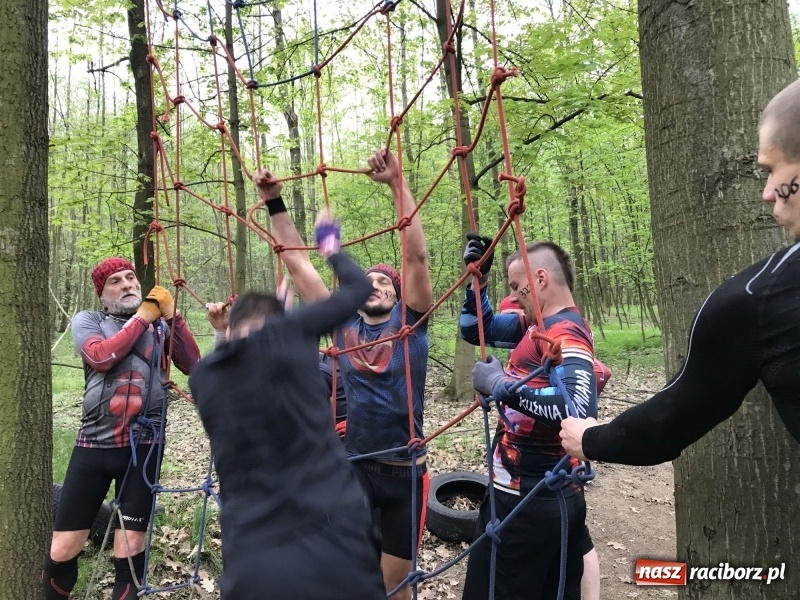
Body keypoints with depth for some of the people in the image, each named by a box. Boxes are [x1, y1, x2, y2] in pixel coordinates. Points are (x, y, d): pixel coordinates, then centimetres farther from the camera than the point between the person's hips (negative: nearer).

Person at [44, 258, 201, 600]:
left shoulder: (160, 325, 7)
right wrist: (143, 316, -8)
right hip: (93, 444, 1)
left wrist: (172, 315, -10)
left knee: (129, 549, 2)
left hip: (143, 446, 0)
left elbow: (192, 365, -4)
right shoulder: (86, 321, 6)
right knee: (61, 551, 7)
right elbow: (100, 357, -14)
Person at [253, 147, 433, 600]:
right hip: (354, 468, 2)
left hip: (406, 471, -1)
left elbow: (417, 257, -16)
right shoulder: (345, 324, 3)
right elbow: (299, 263, 4)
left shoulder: (410, 323, -3)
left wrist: (397, 183, -23)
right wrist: (275, 202, 1)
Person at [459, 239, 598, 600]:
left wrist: (501, 386, -30)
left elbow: (580, 406, -37)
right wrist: (478, 280, 3)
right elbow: (476, 330, 16)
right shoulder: (541, 324, 8)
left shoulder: (565, 331, -20)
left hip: (527, 502, -9)